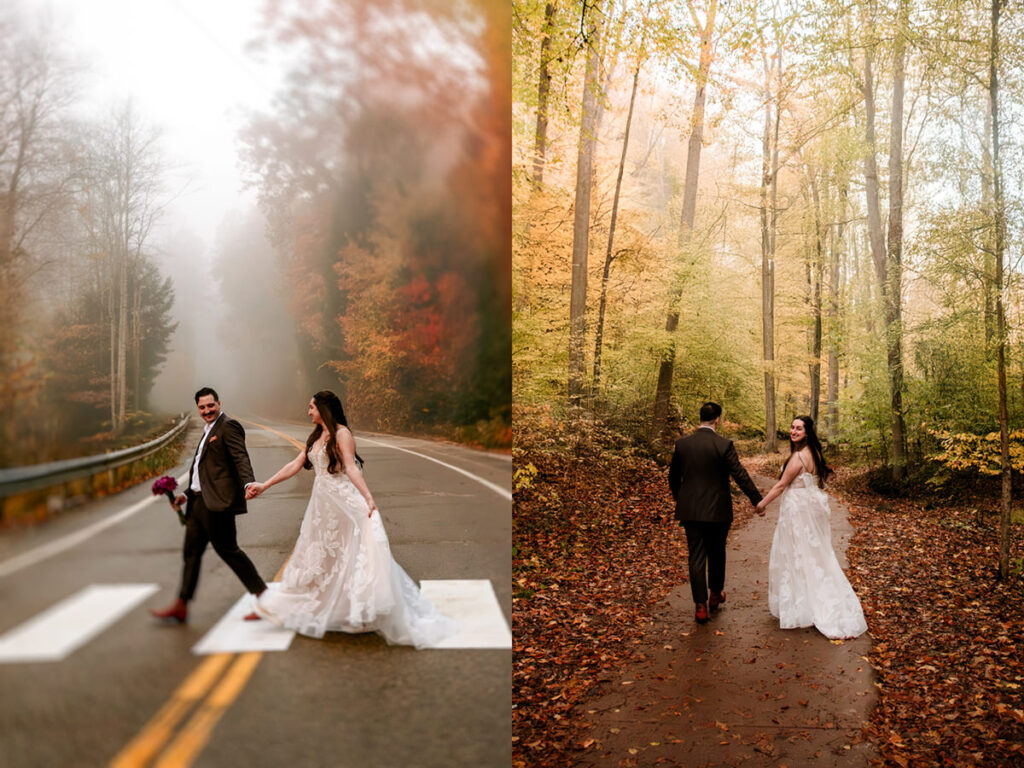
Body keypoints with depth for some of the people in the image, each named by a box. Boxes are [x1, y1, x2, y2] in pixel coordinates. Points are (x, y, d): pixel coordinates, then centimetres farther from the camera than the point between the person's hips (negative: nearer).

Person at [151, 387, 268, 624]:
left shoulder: (228, 426, -8)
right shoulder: (209, 430, 23)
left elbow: (241, 458, -21)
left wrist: (248, 483, -36)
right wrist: (187, 493, 23)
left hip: (217, 501, -10)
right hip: (199, 502, 10)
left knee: (227, 549, -5)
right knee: (191, 551, 11)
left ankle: (262, 594, 6)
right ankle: (181, 607, 19)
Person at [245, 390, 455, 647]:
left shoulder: (342, 434, -10)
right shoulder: (315, 437, 14)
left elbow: (351, 467, -20)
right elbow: (294, 465, 17)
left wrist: (369, 499, -31)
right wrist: (264, 485, 18)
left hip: (344, 501, -8)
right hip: (322, 503, 8)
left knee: (353, 556, -8)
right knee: (317, 555, 15)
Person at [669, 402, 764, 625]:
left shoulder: (682, 444, -1)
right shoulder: (724, 445, -12)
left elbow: (673, 477, 8)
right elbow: (740, 475, -12)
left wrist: (679, 499, 25)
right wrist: (758, 500, -3)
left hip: (690, 510, 2)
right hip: (717, 510, -2)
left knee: (696, 557, 5)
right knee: (717, 554, 18)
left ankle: (700, 606, 3)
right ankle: (716, 594, 35)